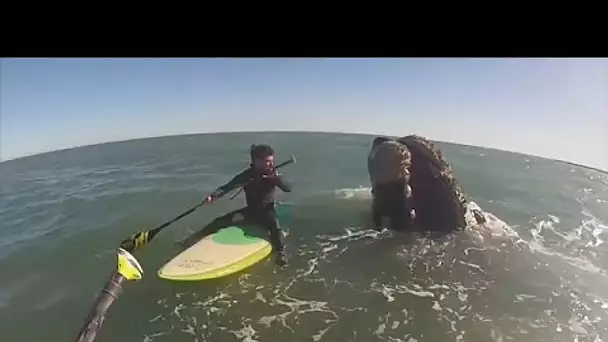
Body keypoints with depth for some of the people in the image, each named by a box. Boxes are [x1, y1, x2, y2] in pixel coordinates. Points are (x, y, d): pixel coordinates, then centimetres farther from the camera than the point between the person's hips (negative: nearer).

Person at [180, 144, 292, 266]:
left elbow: (288, 188, -19)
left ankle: (280, 252, -22)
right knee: (220, 221, -4)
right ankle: (196, 237, 11)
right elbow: (228, 186, -15)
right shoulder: (247, 175, -10)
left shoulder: (274, 174, -11)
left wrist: (278, 178, -37)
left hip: (267, 211, -2)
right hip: (251, 210, 2)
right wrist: (213, 196, -31)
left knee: (275, 227, -35)